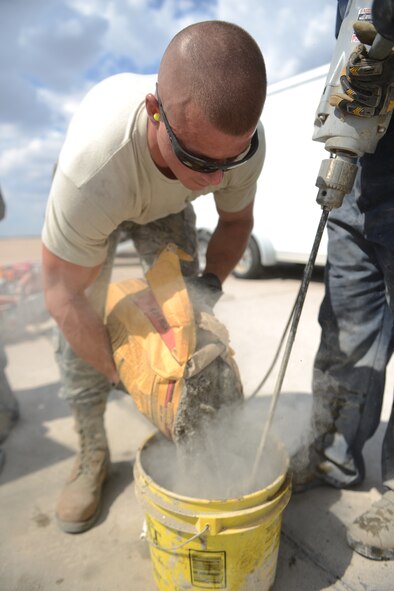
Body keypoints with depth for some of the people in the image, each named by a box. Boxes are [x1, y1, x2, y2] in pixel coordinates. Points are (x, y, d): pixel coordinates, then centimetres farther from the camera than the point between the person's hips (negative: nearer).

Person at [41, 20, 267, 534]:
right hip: (93, 201, -2)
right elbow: (64, 297, -33)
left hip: (166, 204, 3)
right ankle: (93, 457, 14)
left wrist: (210, 282, -28)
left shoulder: (241, 140, -32)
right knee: (80, 334, -10)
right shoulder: (93, 164, -46)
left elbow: (237, 219, -10)